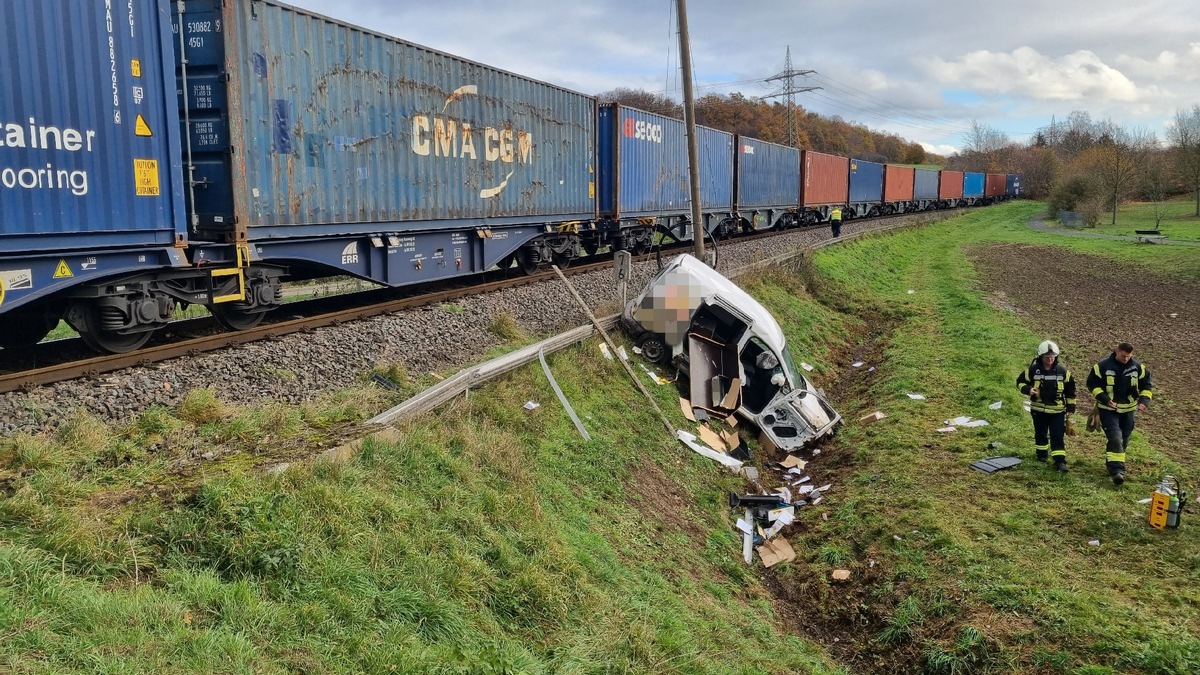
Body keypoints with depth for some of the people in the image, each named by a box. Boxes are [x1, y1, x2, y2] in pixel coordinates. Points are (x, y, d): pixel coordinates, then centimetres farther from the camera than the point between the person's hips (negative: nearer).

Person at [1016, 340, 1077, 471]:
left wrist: (1071, 406, 8)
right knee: (1040, 433, 16)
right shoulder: (1033, 369, -9)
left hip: (1058, 410, -1)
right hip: (1038, 409, 1)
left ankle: (1060, 460, -3)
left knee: (1058, 435, -5)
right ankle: (1042, 454, 34)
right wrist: (1028, 389, -21)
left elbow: (1070, 388, 6)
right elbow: (1021, 381, 1)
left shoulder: (1062, 370, -5)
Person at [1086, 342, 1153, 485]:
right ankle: (1117, 470, -19)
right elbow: (1092, 383, -6)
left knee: (1124, 441, 13)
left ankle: (1111, 463, 32)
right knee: (1115, 439, -17)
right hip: (1108, 410, -4)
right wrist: (1104, 399, -18)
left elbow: (1147, 385, 7)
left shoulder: (1138, 367, -2)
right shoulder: (1103, 366, -12)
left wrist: (1144, 400, -11)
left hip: (1128, 410, 5)